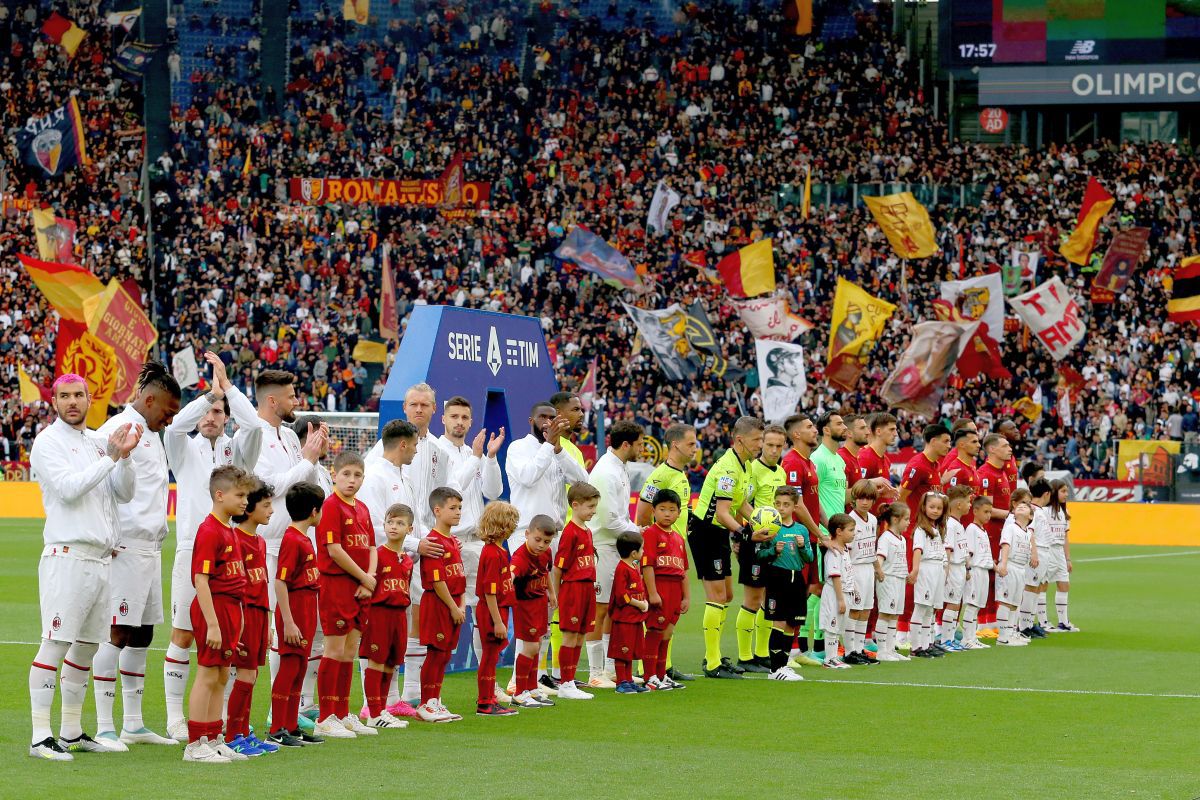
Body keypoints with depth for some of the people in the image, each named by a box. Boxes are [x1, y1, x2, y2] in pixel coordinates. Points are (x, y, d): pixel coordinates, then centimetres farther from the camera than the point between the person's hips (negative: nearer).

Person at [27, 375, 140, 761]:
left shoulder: (99, 441, 16)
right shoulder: (48, 442, -3)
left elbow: (124, 494, 11)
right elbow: (68, 489, -16)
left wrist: (125, 456, -5)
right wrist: (111, 458, -16)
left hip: (101, 558, 7)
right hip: (67, 556, -7)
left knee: (87, 644, 11)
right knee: (56, 643, -11)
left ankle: (72, 732, 19)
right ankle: (41, 737, -13)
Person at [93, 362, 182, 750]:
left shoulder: (152, 435, 20)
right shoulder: (118, 430, -10)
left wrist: (156, 538, 18)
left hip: (150, 547, 10)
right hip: (125, 548, -10)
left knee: (142, 634, 12)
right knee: (117, 632, -9)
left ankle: (133, 724, 19)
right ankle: (104, 728, -8)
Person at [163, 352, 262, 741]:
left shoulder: (235, 450, 11)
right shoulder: (185, 449, 8)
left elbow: (255, 425, -9)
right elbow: (175, 424, -14)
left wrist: (226, 386, -10)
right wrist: (210, 392, -16)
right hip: (192, 551, -2)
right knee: (183, 635, 0)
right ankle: (175, 717, 5)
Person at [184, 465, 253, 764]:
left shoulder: (229, 531, 14)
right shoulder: (209, 531, -16)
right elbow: (201, 579, -20)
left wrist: (238, 616, 17)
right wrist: (212, 624, -23)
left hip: (230, 606, 9)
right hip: (213, 607, -9)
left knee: (221, 676, 13)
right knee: (208, 675, -5)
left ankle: (213, 740, 21)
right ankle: (195, 745, 0)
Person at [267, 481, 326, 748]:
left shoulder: (303, 539, 13)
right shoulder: (292, 540, -16)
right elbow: (280, 582, -20)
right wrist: (288, 622, -22)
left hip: (307, 610, 10)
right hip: (295, 609, -10)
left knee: (299, 669, 13)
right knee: (289, 668, -6)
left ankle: (292, 727, 19)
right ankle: (277, 730, -2)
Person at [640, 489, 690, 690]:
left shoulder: (678, 538, 16)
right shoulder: (650, 533, -7)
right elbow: (647, 564, -14)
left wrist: (686, 596, 15)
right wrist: (652, 593, -19)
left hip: (675, 589, 8)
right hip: (658, 586, -8)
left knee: (666, 633, 13)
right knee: (655, 632, -5)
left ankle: (662, 675, 22)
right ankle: (651, 678, 0)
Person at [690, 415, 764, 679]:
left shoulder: (744, 465, 9)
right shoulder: (728, 468, -23)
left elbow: (741, 504, 18)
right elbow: (722, 513, -28)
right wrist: (744, 532, -40)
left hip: (718, 534, 10)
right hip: (705, 531, -10)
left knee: (726, 596, 14)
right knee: (717, 596, -10)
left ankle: (714, 656, 23)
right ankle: (712, 664, -6)